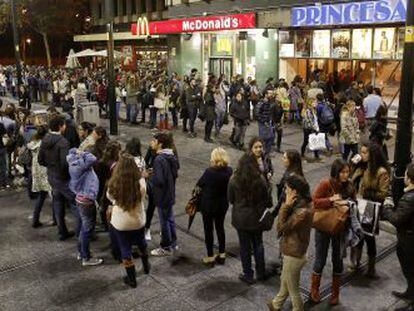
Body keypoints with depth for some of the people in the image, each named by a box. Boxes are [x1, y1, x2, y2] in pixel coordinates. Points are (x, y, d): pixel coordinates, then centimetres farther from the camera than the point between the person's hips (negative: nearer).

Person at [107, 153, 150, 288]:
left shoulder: (114, 185, -23)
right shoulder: (140, 182, -22)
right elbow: (141, 198, -4)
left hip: (120, 223, -2)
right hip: (138, 221, 2)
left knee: (125, 249, 16)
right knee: (141, 243, 28)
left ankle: (132, 279, 29)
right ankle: (146, 266, 50)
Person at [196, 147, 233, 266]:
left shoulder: (209, 172, -26)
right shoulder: (229, 171, -11)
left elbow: (199, 184, -12)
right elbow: (229, 185, 2)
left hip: (208, 205, -5)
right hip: (223, 204, 5)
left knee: (208, 230, 11)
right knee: (220, 227, 21)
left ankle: (210, 257, 20)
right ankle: (222, 254, 30)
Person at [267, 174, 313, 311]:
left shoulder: (302, 212, -34)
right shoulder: (302, 204, -4)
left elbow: (281, 227, -23)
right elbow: (287, 224, 4)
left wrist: (286, 205, -24)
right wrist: (288, 205, -6)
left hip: (293, 255, -10)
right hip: (292, 252, 10)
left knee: (293, 289, 15)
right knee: (284, 281, 32)